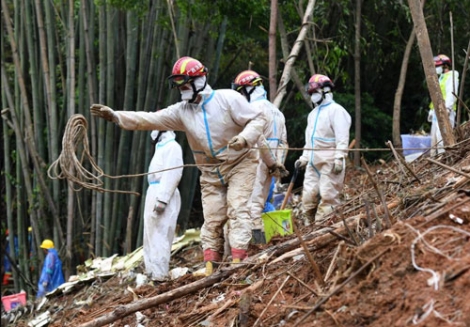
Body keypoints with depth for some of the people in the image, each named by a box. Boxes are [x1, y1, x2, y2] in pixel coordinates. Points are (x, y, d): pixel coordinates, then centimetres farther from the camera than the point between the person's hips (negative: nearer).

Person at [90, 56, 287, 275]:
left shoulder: (227, 98, -13)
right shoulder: (181, 111, 1)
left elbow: (257, 120, -12)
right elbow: (150, 119, -5)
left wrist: (245, 138, -32)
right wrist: (115, 116, -15)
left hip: (239, 164, -5)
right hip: (211, 173, 5)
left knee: (237, 209, -16)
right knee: (212, 219, 2)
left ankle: (238, 262, -22)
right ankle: (210, 269, 3)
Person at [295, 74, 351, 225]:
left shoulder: (335, 110, -5)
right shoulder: (313, 114, 22)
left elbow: (342, 137, -14)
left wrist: (339, 158, -21)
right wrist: (304, 157, 19)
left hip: (330, 161, -9)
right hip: (314, 161, 9)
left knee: (328, 196, -9)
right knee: (308, 195, 5)